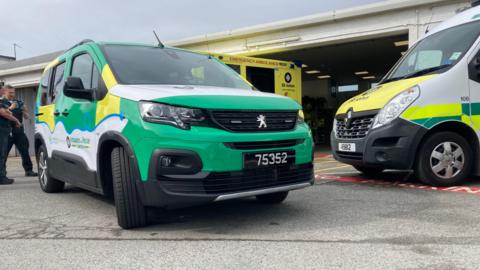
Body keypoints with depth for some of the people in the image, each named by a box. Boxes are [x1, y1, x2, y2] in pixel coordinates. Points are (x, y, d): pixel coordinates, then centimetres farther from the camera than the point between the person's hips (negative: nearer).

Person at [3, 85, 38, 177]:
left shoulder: (19, 103, 14)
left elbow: (27, 117, 16)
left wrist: (24, 111, -4)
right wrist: (10, 108, -20)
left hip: (19, 131, 4)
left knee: (25, 151, 3)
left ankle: (28, 170, 9)